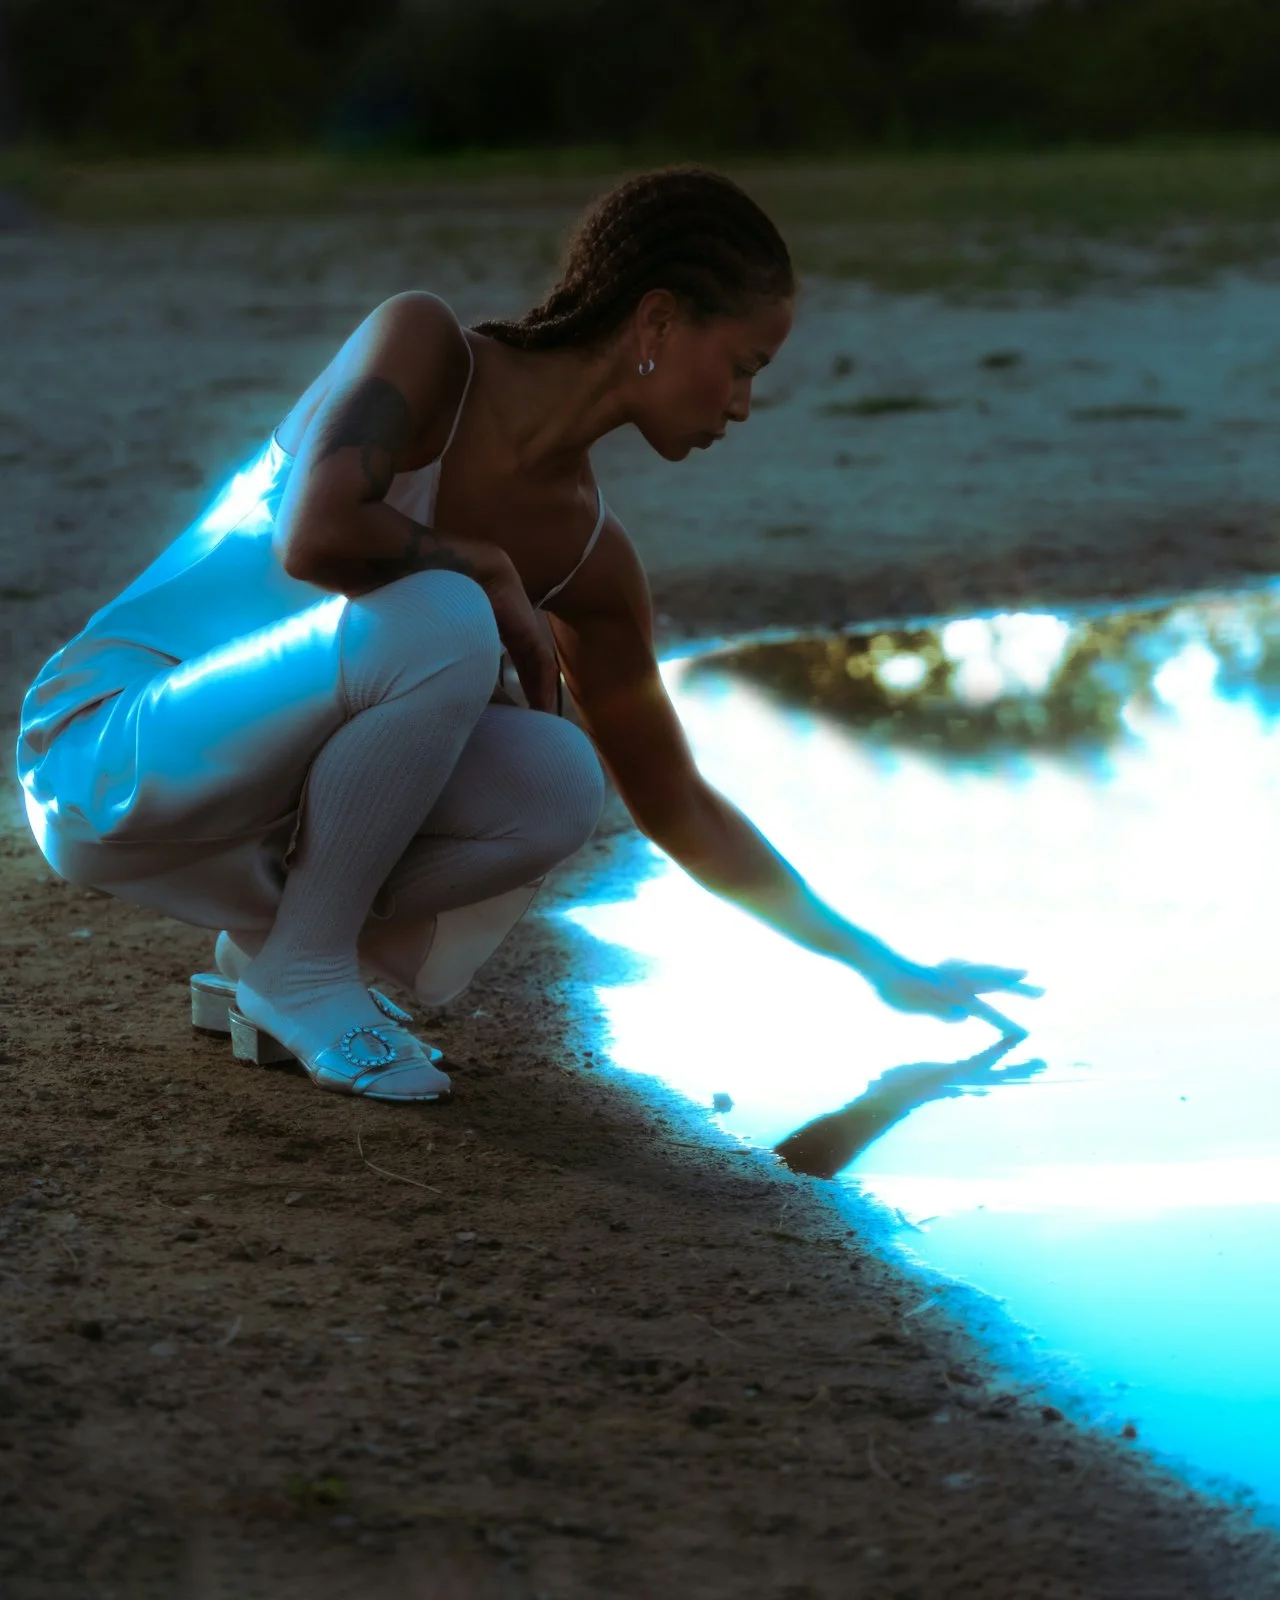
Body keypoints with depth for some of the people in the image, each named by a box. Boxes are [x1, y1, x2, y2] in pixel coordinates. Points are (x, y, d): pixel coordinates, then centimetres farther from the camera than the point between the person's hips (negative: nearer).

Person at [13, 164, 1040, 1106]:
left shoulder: (590, 556, 2)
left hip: (244, 814, 6)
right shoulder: (425, 346, -14)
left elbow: (681, 811, 9)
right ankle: (298, 970, -11)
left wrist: (882, 968, 10)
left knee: (558, 787, -16)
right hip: (102, 751, -6)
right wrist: (486, 572, -14)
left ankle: (263, 949, 2)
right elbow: (313, 540, -32)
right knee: (442, 625, -29)